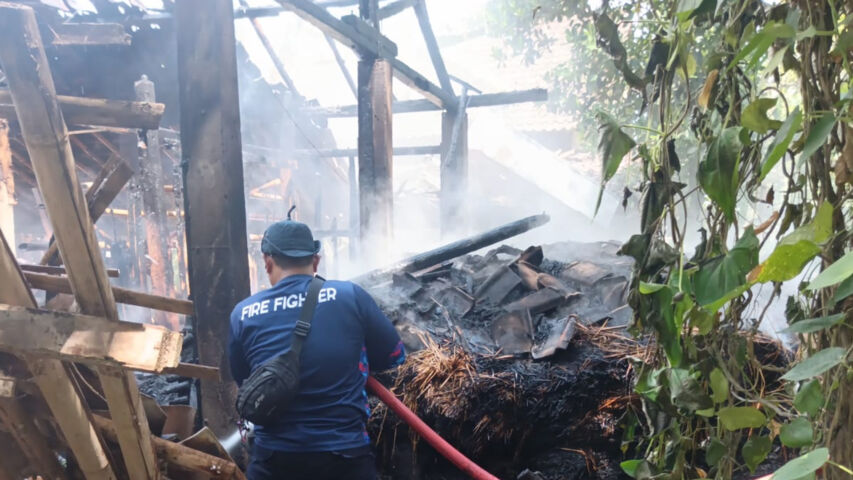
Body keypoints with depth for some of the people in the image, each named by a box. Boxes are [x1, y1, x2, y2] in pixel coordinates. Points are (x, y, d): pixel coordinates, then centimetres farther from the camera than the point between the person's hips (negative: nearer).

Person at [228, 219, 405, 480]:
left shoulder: (243, 314, -4)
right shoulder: (350, 295, -9)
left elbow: (243, 380, 10)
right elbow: (395, 356, 3)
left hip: (273, 457, 2)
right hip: (344, 454, -1)